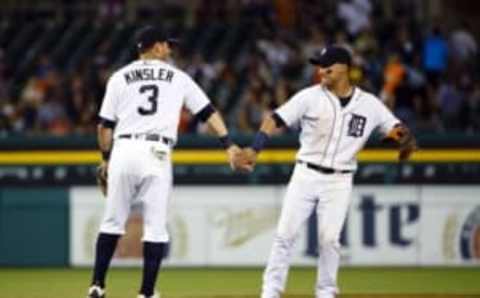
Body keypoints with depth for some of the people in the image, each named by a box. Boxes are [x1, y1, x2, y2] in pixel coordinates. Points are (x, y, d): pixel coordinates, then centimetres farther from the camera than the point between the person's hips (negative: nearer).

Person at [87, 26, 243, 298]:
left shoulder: (120, 78, 11)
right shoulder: (178, 78, 13)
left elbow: (106, 125, 8)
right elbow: (208, 112, 8)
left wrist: (106, 159, 19)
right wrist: (229, 145, 6)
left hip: (124, 151, 1)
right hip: (157, 155, -1)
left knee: (113, 221, 11)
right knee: (156, 226, 3)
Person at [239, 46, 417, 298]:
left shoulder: (370, 104, 1)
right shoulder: (310, 97, -3)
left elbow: (395, 129, 4)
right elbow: (276, 119, -6)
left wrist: (403, 136, -21)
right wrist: (254, 149, -19)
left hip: (339, 182, 0)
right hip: (306, 175, 0)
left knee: (329, 239, -7)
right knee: (286, 234, -3)